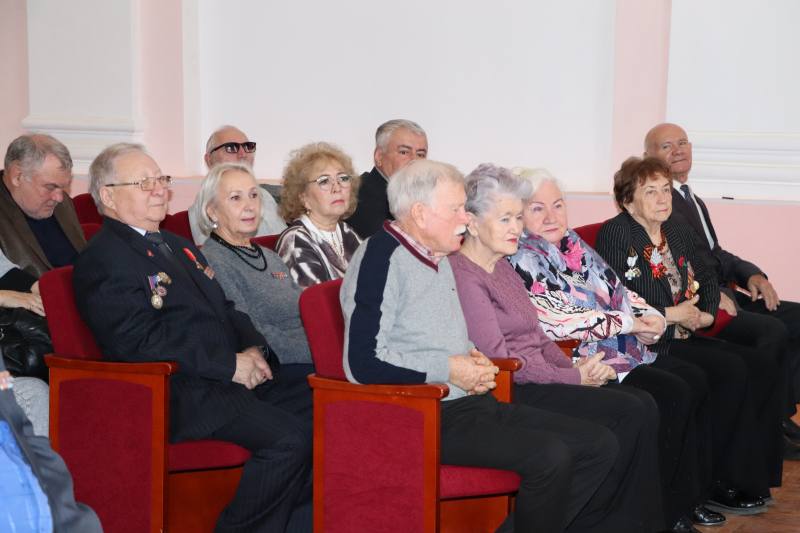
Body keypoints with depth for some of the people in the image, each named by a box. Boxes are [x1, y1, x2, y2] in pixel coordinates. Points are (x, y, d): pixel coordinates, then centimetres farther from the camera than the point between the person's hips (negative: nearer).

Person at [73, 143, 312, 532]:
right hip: (182, 394, -9)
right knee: (288, 437, -26)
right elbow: (139, 341, -17)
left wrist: (253, 349, 3)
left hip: (235, 378, 9)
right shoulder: (103, 261, -6)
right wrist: (228, 364, -17)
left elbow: (225, 310, 25)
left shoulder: (178, 246, 24)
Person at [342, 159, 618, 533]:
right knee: (549, 456, -27)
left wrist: (472, 357, 8)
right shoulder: (381, 259, -12)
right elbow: (364, 363, -20)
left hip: (468, 403, 10)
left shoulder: (438, 258, 18)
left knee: (600, 445, 1)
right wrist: (448, 369, -13)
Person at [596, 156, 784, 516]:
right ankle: (713, 484, -15)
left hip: (684, 337, 9)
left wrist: (705, 313, 5)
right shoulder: (615, 234, -8)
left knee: (763, 366, -10)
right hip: (648, 345, -9)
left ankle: (752, 476, -6)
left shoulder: (677, 232, 17)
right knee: (731, 371, -25)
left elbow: (706, 280, 27)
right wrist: (671, 315, -15)